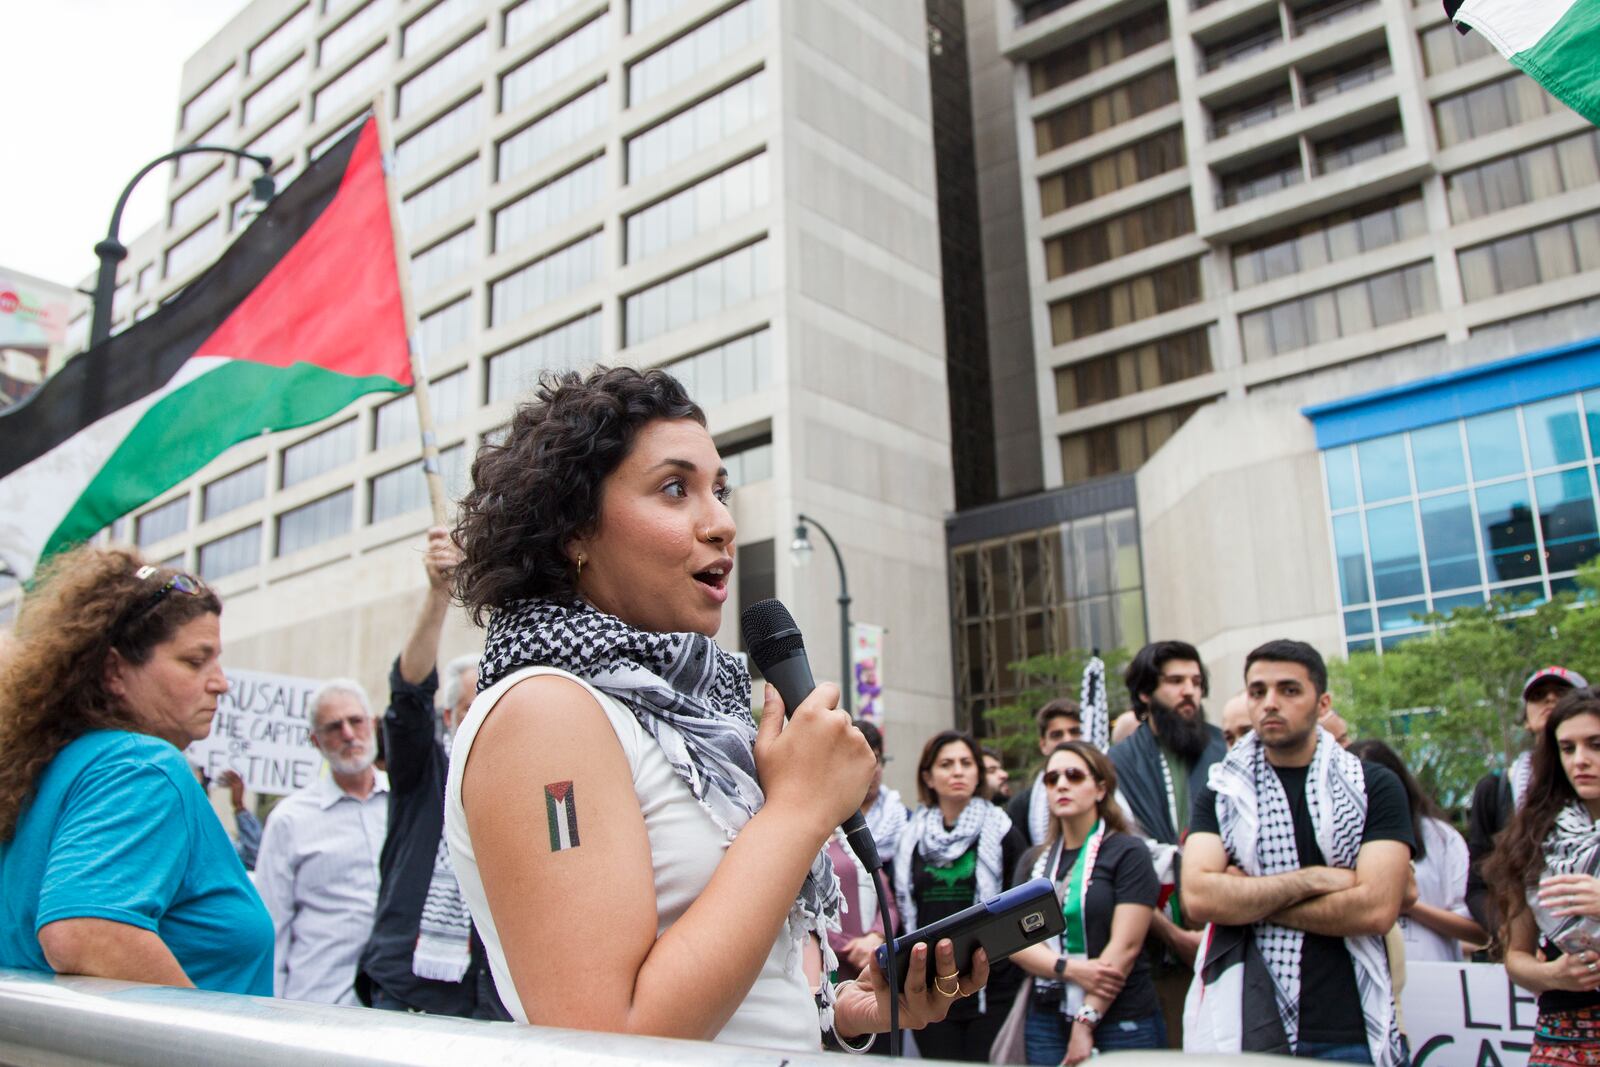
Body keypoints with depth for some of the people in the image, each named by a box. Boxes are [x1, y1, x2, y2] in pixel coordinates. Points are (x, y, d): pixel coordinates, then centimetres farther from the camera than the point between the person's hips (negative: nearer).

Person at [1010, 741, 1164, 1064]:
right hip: (1047, 1021, 4)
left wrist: (1086, 1023, -14)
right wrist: (1070, 969, -15)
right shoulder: (1034, 861, 11)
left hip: (1122, 1022, -4)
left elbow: (1125, 946, -11)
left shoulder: (1128, 853, -4)